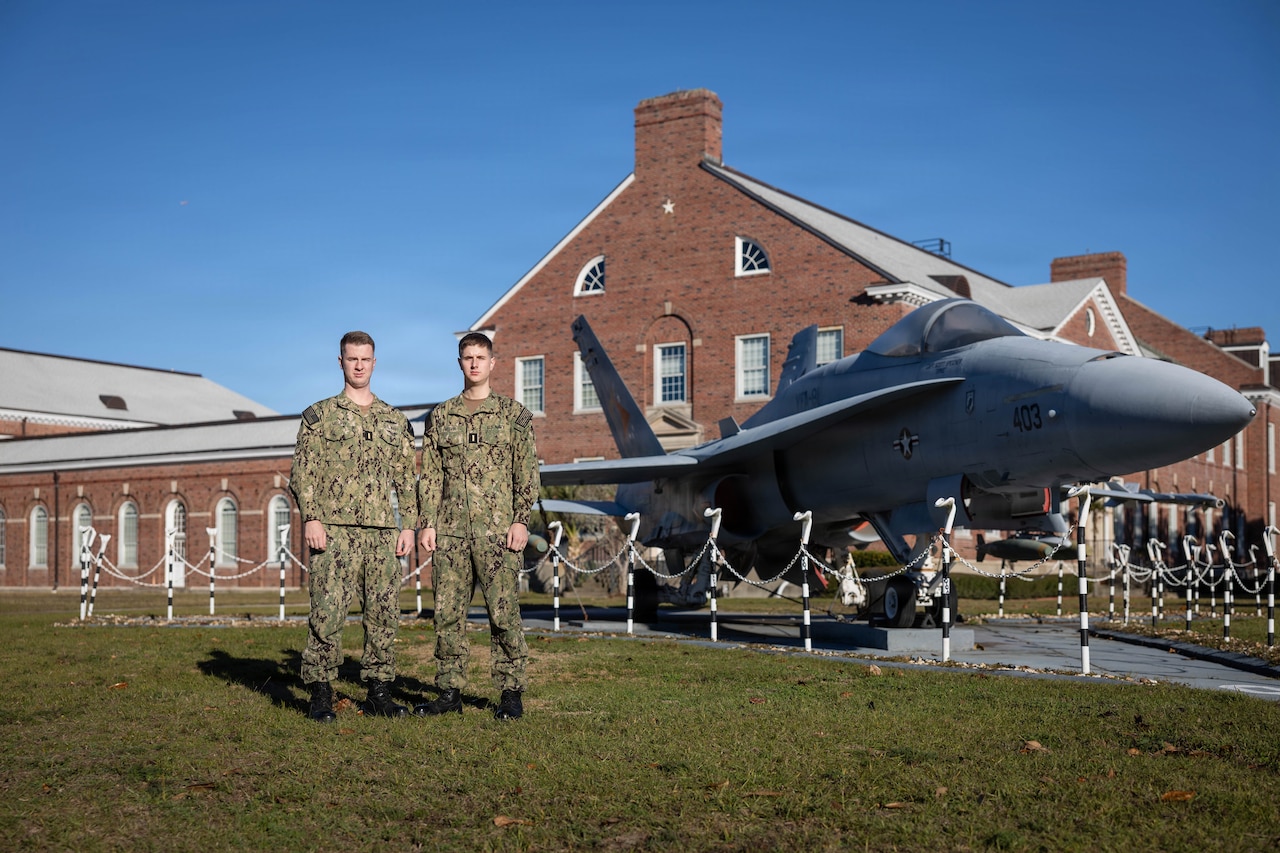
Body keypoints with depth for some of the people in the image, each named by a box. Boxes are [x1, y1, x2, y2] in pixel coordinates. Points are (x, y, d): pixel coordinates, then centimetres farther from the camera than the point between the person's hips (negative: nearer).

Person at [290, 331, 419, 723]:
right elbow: (302, 472, 0)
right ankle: (320, 694, 1)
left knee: (383, 613, 5)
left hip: (382, 531, 4)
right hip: (335, 530, -3)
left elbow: (406, 478, 16)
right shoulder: (319, 415, 6)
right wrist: (311, 518, -11)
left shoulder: (395, 420, 16)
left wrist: (409, 525, 7)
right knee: (327, 612, -7)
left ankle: (378, 692, 14)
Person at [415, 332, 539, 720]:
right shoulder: (440, 416, 13)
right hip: (450, 531, 3)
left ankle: (511, 693, 6)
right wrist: (427, 522, 3)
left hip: (498, 531, -3)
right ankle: (450, 691, 13)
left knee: (504, 613, -2)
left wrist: (521, 520, -7)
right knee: (448, 613, 4)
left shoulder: (514, 414, 5)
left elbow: (527, 472, 2)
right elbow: (429, 475, 12)